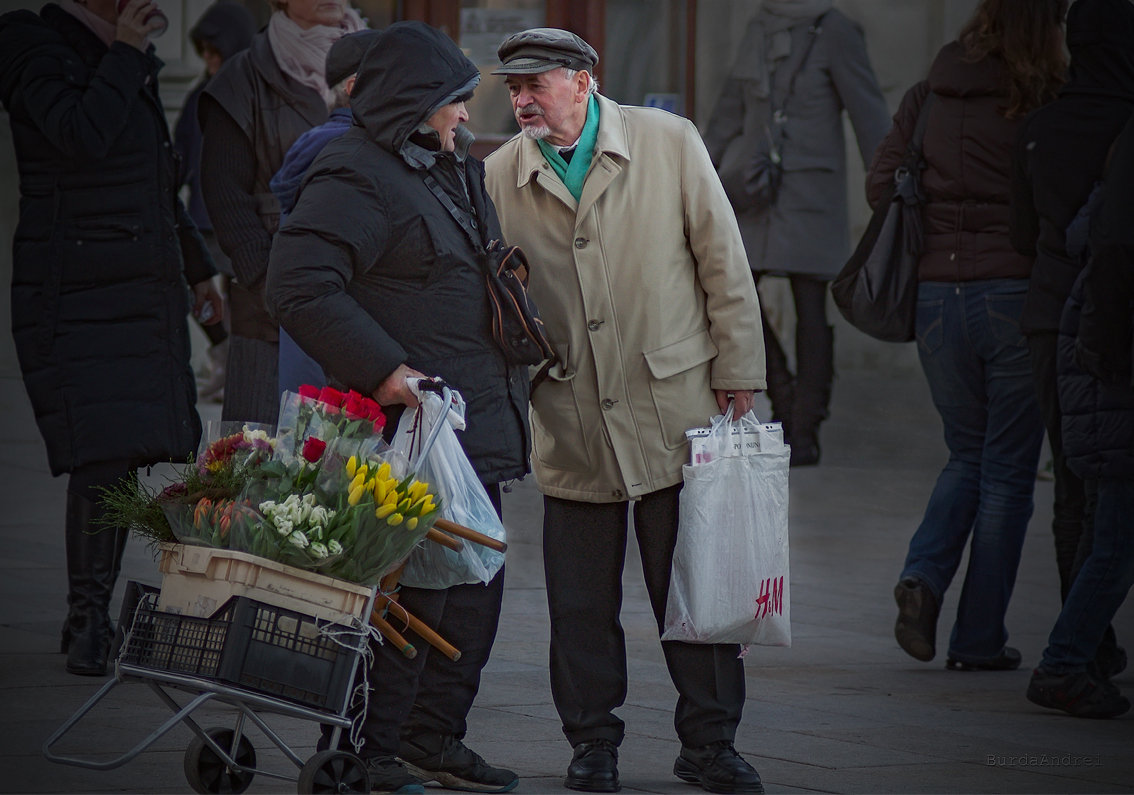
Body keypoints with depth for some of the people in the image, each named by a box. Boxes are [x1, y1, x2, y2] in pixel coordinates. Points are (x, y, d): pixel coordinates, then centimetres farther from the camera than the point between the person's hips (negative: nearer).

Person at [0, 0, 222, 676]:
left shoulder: (136, 57, 19)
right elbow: (82, 134, -26)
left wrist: (196, 267, 34)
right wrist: (124, 55, -15)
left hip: (150, 292, 8)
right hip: (76, 298, -8)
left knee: (127, 459, 4)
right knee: (102, 457, -13)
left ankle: (93, 620, 11)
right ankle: (89, 621, -6)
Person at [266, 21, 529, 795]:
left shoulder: (452, 169, 17)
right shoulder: (357, 177, -14)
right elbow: (300, 283, -23)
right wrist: (381, 369, -26)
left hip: (475, 425, 10)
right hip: (407, 424, -10)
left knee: (474, 584, 14)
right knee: (410, 586, -9)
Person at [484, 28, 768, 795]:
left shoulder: (670, 142, -1)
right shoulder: (500, 176, 3)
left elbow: (722, 260, 3)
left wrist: (737, 371, 1)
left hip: (674, 407, -1)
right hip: (571, 423, 1)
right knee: (581, 600, 4)